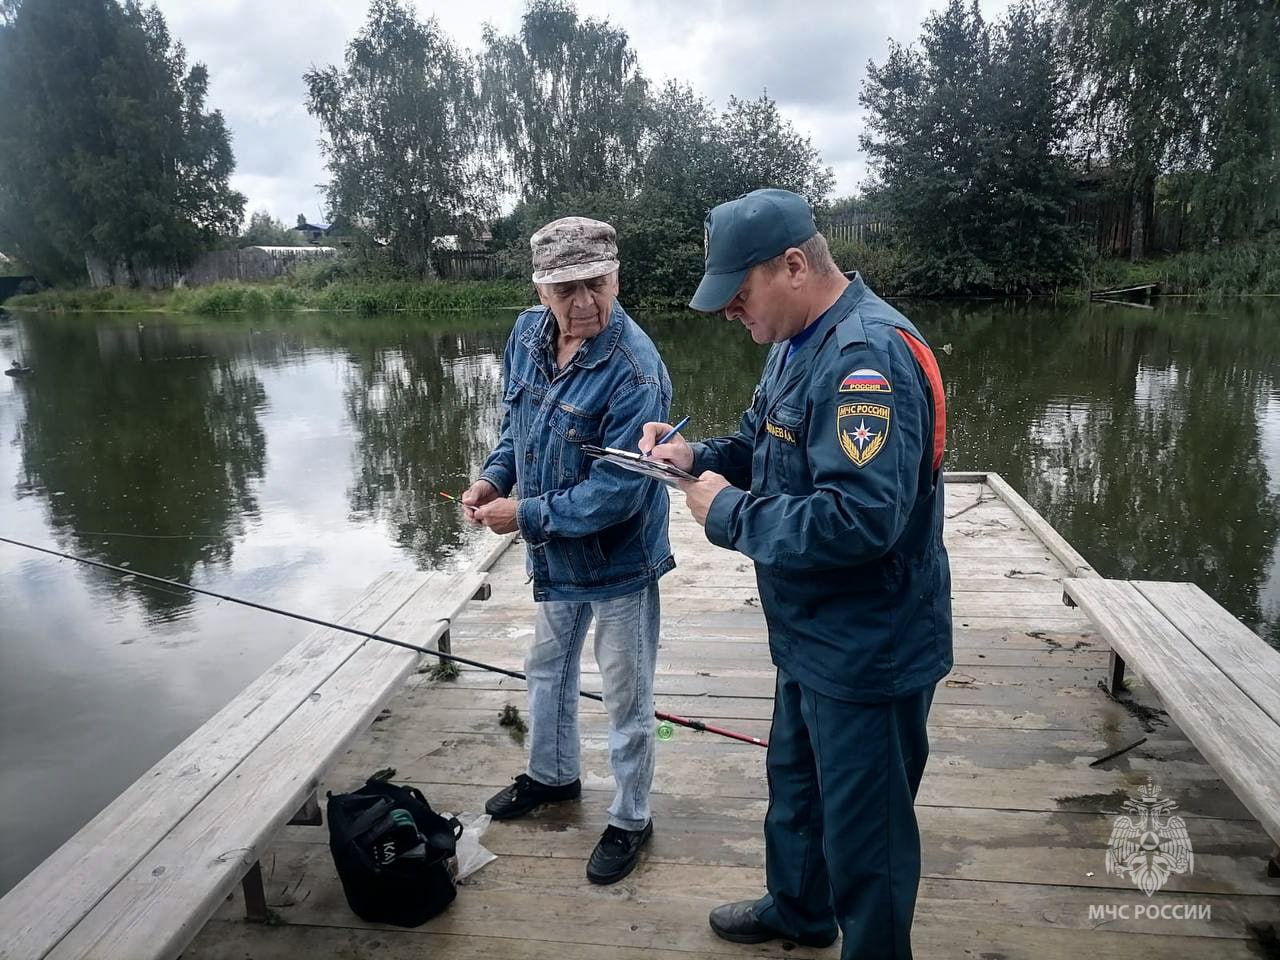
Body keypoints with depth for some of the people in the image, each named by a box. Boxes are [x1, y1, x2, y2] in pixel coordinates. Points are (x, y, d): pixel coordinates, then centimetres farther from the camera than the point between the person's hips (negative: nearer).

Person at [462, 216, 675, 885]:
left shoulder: (634, 372, -30)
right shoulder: (528, 334, -6)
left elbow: (616, 493, -29)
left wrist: (525, 515, -22)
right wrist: (495, 477, -6)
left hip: (619, 563, -8)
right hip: (554, 555, 8)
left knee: (627, 699, 10)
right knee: (547, 668, 27)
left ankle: (630, 819, 33)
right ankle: (552, 774, 53)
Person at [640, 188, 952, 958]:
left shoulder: (869, 355, -27)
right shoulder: (801, 344, 6)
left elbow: (858, 518, -36)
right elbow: (768, 448, 18)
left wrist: (727, 511, -24)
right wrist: (697, 457, -2)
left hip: (867, 650, -11)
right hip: (815, 637, 11)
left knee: (863, 825, 10)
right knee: (796, 780, 28)